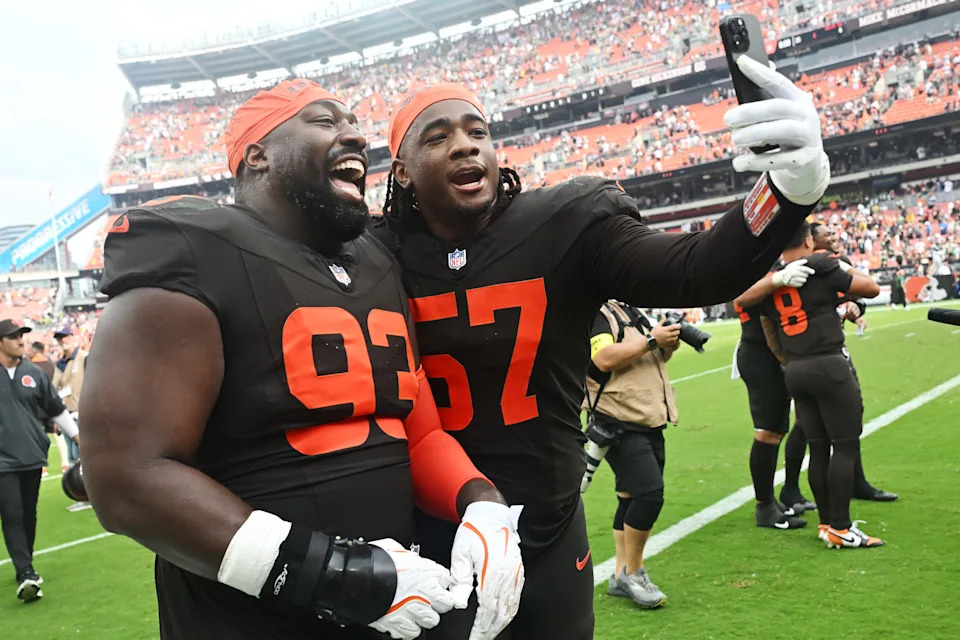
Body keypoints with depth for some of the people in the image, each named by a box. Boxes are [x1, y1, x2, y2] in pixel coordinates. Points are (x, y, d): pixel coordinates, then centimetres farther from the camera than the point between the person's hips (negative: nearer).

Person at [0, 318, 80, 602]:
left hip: (32, 456, 3)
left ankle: (25, 570, 24)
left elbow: (57, 409, 12)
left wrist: (79, 437, 11)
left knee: (29, 515, 11)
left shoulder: (34, 373, 6)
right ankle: (26, 573, -8)